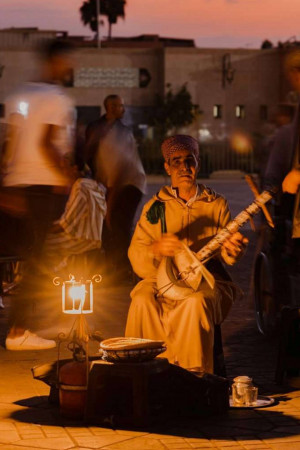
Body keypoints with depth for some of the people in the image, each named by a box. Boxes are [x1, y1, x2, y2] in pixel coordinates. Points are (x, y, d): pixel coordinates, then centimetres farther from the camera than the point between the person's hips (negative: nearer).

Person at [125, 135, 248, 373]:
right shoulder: (156, 207, 9)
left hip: (206, 279, -1)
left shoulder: (216, 204, 8)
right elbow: (136, 255, 2)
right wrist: (156, 249, -22)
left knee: (195, 302, -35)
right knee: (143, 302, -31)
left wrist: (232, 249, -26)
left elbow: (226, 250, 1)